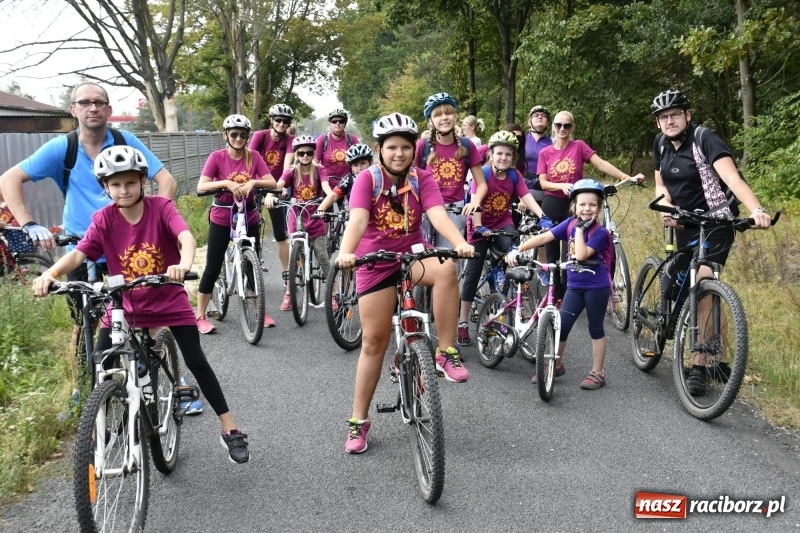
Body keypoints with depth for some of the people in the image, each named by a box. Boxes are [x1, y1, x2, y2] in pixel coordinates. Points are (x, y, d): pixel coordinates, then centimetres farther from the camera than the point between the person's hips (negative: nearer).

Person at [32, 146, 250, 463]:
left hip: (170, 300, -2)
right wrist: (49, 274, -41)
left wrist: (184, 265, -55)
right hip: (125, 305, 2)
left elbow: (186, 237, -33)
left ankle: (230, 430, 8)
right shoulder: (104, 219, -11)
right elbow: (79, 253, -21)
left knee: (196, 362, -4)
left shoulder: (161, 207, -17)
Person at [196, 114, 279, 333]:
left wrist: (253, 182, -25)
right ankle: (201, 317, 11)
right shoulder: (217, 157, -8)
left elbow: (272, 182, -8)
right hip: (222, 218, -2)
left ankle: (261, 312, 23)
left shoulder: (254, 157, -2)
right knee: (213, 267, 1)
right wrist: (226, 183, -29)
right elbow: (201, 186, -15)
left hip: (249, 217, 2)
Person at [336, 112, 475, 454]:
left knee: (446, 269, -33)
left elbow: (438, 214, -22)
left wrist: (460, 243, -41)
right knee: (374, 340, 0)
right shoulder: (367, 178, -12)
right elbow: (358, 220, -27)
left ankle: (446, 353, -19)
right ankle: (359, 420, 15)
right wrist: (346, 253, -47)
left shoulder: (422, 178, -7)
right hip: (376, 263, -1)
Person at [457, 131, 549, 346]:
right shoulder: (482, 174, -19)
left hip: (503, 223, 3)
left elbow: (527, 197, -18)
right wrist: (479, 227, -43)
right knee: (473, 272, -1)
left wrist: (543, 218, -34)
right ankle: (462, 324, 7)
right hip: (481, 227, -3)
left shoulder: (514, 175, -8)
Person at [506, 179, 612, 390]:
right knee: (560, 325, 3)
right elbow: (543, 237, -5)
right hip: (574, 286, 4)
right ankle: (556, 364, 24)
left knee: (595, 329, 6)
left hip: (596, 287, -4)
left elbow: (581, 255, -28)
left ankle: (597, 373, 18)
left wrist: (580, 228, -23)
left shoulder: (600, 233, -14)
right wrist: (517, 250, -14)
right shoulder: (570, 224, 0)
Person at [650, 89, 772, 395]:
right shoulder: (661, 145, 3)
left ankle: (699, 367, -4)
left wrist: (756, 210, -46)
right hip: (685, 225, 6)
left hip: (716, 224, -6)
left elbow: (732, 178, -30)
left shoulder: (705, 139, -16)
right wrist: (666, 208, -15)